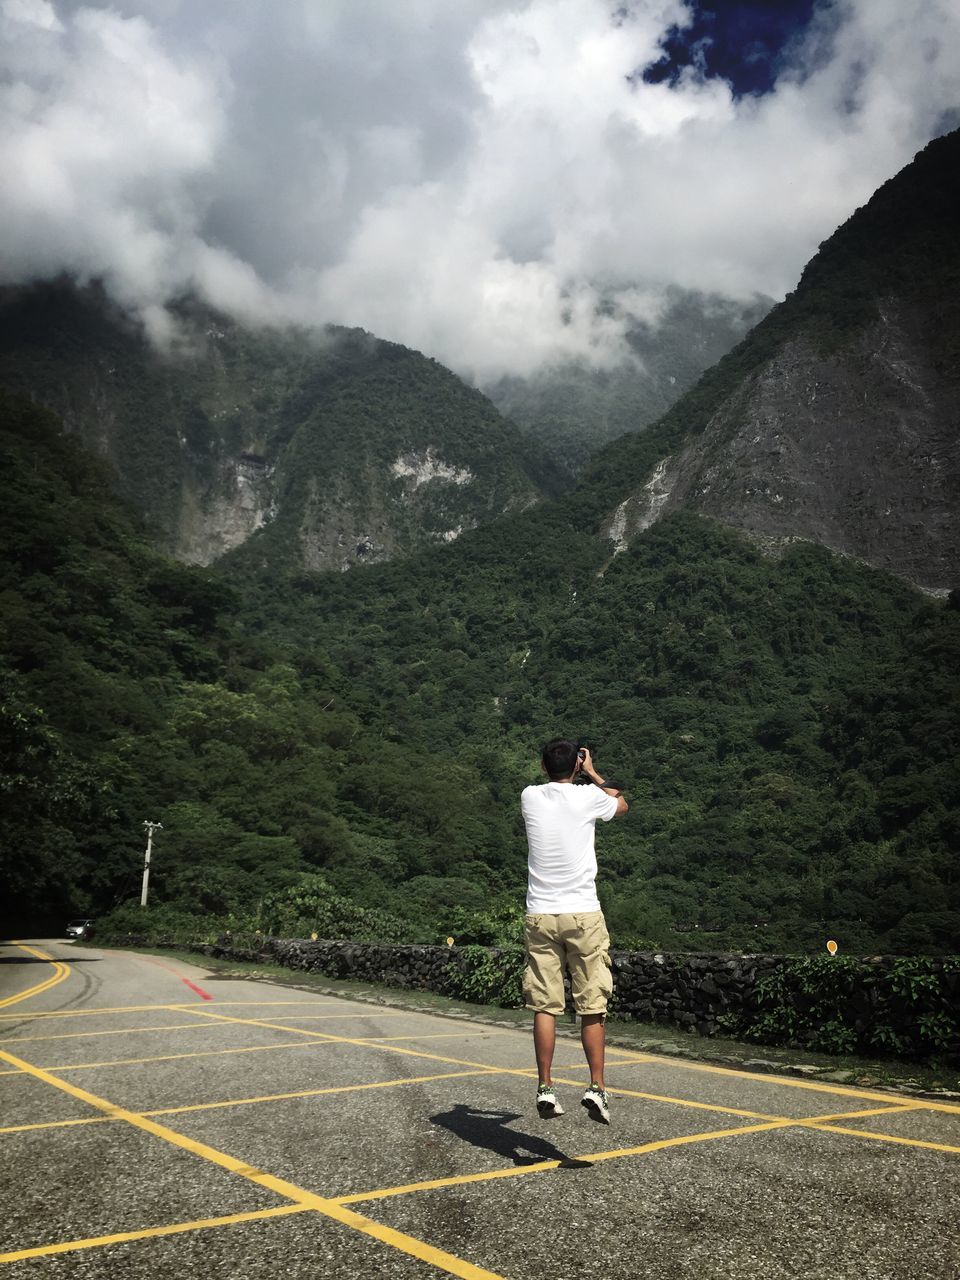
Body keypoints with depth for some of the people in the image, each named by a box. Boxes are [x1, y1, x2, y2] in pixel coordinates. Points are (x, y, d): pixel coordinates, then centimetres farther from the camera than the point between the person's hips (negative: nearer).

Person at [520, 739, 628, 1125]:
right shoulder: (588, 797, -5)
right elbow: (622, 804, 19)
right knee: (592, 1007, 6)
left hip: (539, 916, 2)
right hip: (584, 915, -2)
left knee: (545, 1007, 6)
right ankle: (596, 1087, 5)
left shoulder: (529, 797, 1)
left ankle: (546, 1088, 10)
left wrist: (554, 766, 24)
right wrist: (592, 773, 25)